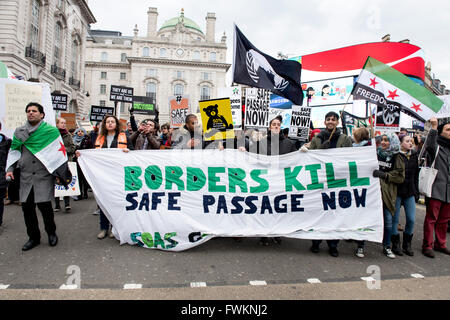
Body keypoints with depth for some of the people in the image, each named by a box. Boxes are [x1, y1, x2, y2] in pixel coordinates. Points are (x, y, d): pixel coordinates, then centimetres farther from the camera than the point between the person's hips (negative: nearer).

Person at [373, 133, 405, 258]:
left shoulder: (397, 159, 6)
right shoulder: (374, 154, 6)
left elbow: (400, 177, 0)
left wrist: (384, 175, -11)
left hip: (387, 193, 1)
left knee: (388, 220, 4)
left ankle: (387, 247, 22)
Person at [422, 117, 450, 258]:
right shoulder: (436, 146, -3)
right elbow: (429, 146, -28)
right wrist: (434, 127, -31)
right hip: (436, 189, -7)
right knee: (431, 218, -3)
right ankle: (427, 245, 4)